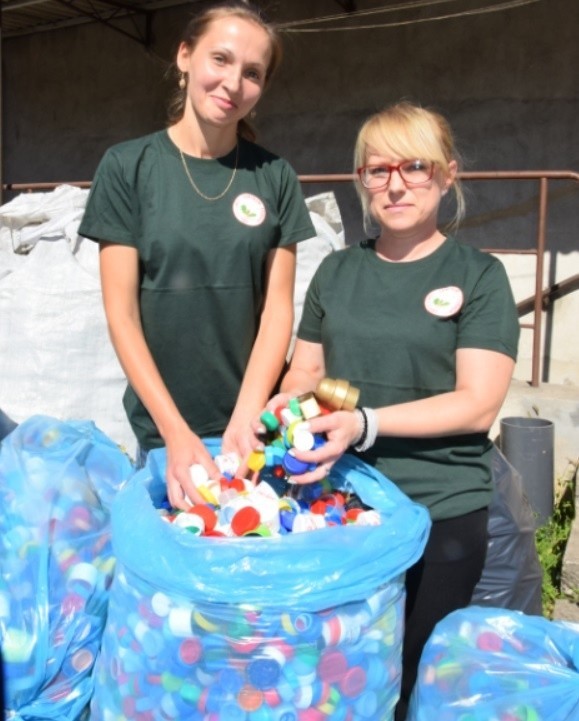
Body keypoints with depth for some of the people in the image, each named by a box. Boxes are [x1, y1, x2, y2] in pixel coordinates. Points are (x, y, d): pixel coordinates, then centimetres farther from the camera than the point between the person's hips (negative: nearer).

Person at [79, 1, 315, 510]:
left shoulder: (275, 177, 1)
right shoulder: (127, 167, -5)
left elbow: (278, 307, -2)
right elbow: (121, 314, -8)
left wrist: (245, 418, -14)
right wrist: (176, 431, -15)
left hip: (257, 420, 2)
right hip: (161, 425, -1)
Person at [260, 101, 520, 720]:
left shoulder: (478, 276, -4)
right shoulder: (337, 270, 8)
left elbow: (477, 404, -11)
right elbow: (305, 370, 12)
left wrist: (365, 424, -23)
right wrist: (288, 404, -10)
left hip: (440, 513, -3)